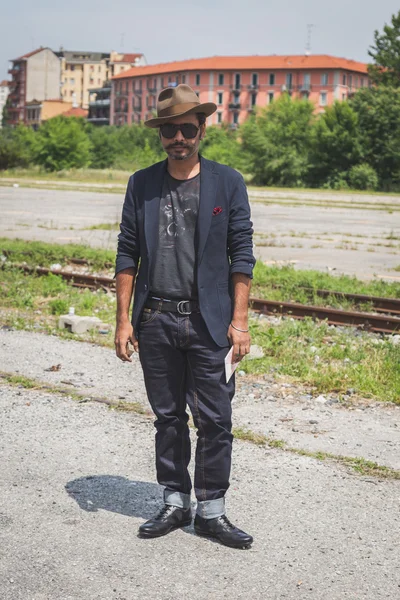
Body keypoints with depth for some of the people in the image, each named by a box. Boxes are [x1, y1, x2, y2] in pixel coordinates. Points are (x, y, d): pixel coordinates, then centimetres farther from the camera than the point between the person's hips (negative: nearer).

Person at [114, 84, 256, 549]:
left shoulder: (227, 182, 1)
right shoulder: (141, 184, 7)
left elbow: (242, 256, 0)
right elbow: (127, 254, 7)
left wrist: (239, 321, -6)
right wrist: (123, 319, 1)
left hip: (208, 322, -2)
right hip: (155, 321, 2)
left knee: (215, 420, 1)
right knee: (167, 418, 11)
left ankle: (211, 511, 15)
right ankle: (175, 505, 24)